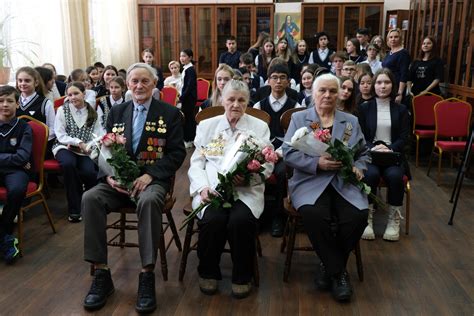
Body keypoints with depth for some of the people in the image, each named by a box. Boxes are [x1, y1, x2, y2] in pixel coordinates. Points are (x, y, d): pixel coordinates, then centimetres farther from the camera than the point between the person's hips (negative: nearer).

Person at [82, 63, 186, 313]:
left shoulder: (170, 113, 3)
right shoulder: (117, 112, 15)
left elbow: (177, 153, -4)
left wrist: (150, 175, -18)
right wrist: (109, 174, -9)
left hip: (152, 178, -3)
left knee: (149, 201, -38)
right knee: (90, 198, -25)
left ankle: (147, 276, -28)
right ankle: (101, 273, -18)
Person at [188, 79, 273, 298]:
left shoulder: (259, 127, 13)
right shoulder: (207, 125, 16)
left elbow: (267, 166, 6)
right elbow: (196, 163, 11)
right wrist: (203, 187, -9)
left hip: (247, 189, 0)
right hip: (212, 187, 1)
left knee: (241, 220, -31)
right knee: (213, 219, -30)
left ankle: (242, 276, -4)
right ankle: (208, 272, 0)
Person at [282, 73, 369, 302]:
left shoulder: (351, 121, 18)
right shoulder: (299, 118, 9)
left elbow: (364, 154, 19)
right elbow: (288, 154, -2)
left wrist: (358, 168, -4)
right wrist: (317, 163, -16)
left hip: (344, 181, 3)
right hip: (311, 181, -2)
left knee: (358, 216, -27)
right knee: (314, 215, -34)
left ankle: (329, 265, 1)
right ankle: (338, 271, -10)